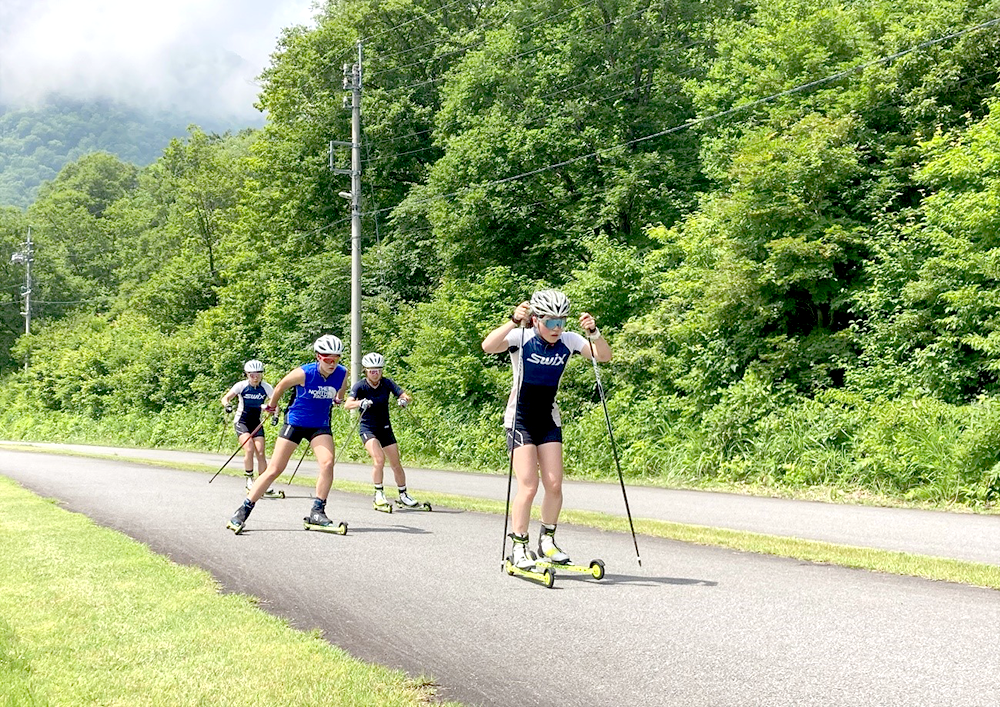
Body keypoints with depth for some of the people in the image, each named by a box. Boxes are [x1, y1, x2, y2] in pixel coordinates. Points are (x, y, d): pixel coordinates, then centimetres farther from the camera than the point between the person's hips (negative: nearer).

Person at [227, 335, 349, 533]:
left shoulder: (342, 374, -13)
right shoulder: (304, 373, -23)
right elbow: (281, 386, -2)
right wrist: (272, 406, 13)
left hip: (320, 425, 3)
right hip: (295, 422, -3)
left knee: (327, 463, -21)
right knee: (274, 470, -4)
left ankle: (317, 511, -9)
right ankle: (243, 511, 5)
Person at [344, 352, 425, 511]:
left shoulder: (387, 383, -4)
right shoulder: (360, 386, -13)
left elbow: (406, 396, -10)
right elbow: (348, 404, -27)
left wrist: (404, 400, -34)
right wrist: (361, 403, -47)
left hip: (385, 428, 4)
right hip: (367, 428, -4)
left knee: (396, 464, 5)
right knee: (379, 459, -24)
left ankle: (403, 496, 21)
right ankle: (379, 495, -11)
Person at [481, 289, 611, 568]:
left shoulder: (568, 341, -5)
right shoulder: (522, 338, -15)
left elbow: (604, 356, -13)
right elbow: (488, 346, -32)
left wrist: (593, 332, -30)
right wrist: (513, 322, -44)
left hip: (548, 419, 4)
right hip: (520, 418, -4)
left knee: (554, 485, -1)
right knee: (528, 486, -12)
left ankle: (547, 540, 18)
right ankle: (519, 547, 1)